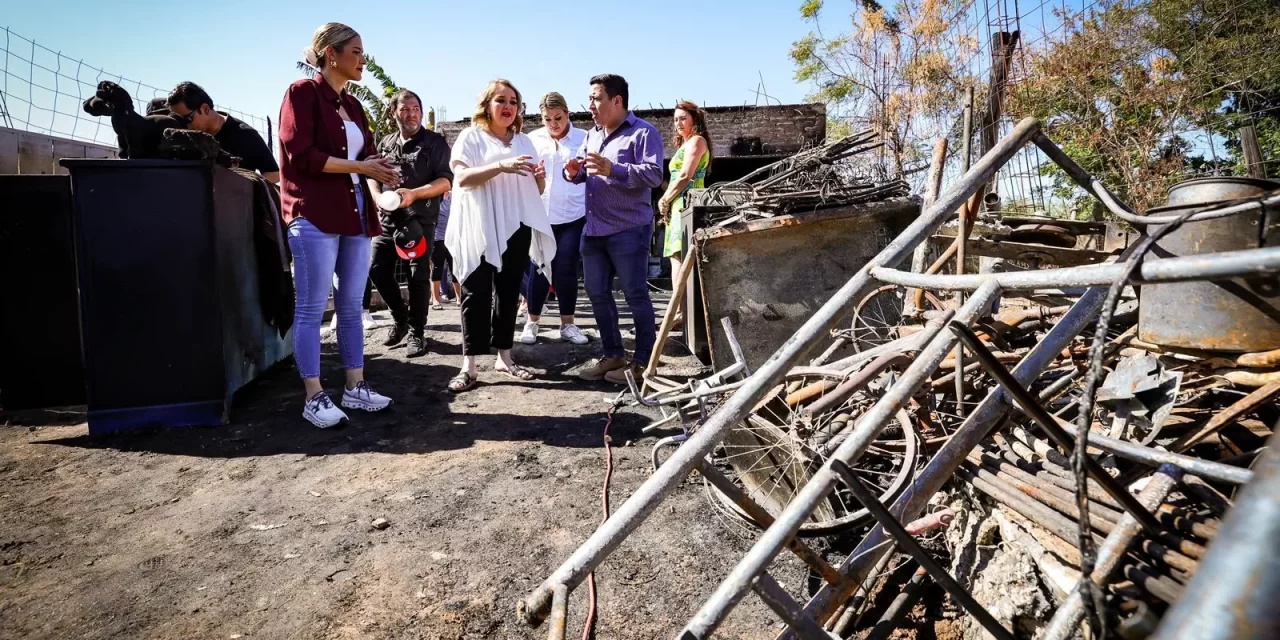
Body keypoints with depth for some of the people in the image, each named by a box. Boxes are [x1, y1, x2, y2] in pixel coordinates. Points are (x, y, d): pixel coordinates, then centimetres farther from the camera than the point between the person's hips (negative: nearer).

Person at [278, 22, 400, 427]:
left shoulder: (352, 105, 19)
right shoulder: (302, 92, -2)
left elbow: (366, 156, 17)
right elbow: (300, 155, -13)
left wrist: (382, 175, -4)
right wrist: (358, 167, -12)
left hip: (355, 214, 7)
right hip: (314, 215, -7)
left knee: (351, 306, 8)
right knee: (311, 308, -2)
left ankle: (355, 388, 15)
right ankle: (314, 397, 4)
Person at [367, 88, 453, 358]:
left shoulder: (435, 142, 1)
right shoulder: (385, 143, 14)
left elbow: (445, 180, -8)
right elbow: (372, 176, 15)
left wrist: (414, 194, -21)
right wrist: (379, 198, -7)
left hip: (421, 218, -4)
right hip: (388, 218, 4)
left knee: (419, 275, -3)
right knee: (378, 269, 2)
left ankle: (417, 332, 8)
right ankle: (400, 317, 23)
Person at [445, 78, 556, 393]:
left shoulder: (525, 141, 17)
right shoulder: (471, 136, 2)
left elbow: (535, 190, 19)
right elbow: (461, 178, -13)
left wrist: (540, 177, -4)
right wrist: (501, 166, -25)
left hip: (516, 228, 5)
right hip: (480, 229, -5)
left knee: (508, 292, 8)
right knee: (477, 293, -5)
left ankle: (504, 357, 16)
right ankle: (469, 365, -3)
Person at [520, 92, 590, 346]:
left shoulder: (584, 139, 2)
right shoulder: (532, 139, 7)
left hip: (573, 217, -1)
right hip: (538, 216, 1)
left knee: (566, 270, 2)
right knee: (537, 269, 3)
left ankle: (567, 324, 14)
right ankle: (532, 322, 16)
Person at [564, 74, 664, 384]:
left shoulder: (643, 132, -7)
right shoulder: (592, 135, 17)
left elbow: (654, 174, -19)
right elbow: (582, 170, 24)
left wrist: (612, 168, -26)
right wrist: (574, 172, -1)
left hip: (628, 229, -8)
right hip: (594, 229, 8)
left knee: (635, 295, -2)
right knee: (597, 293, 11)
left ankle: (643, 360, 10)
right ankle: (612, 354, 24)